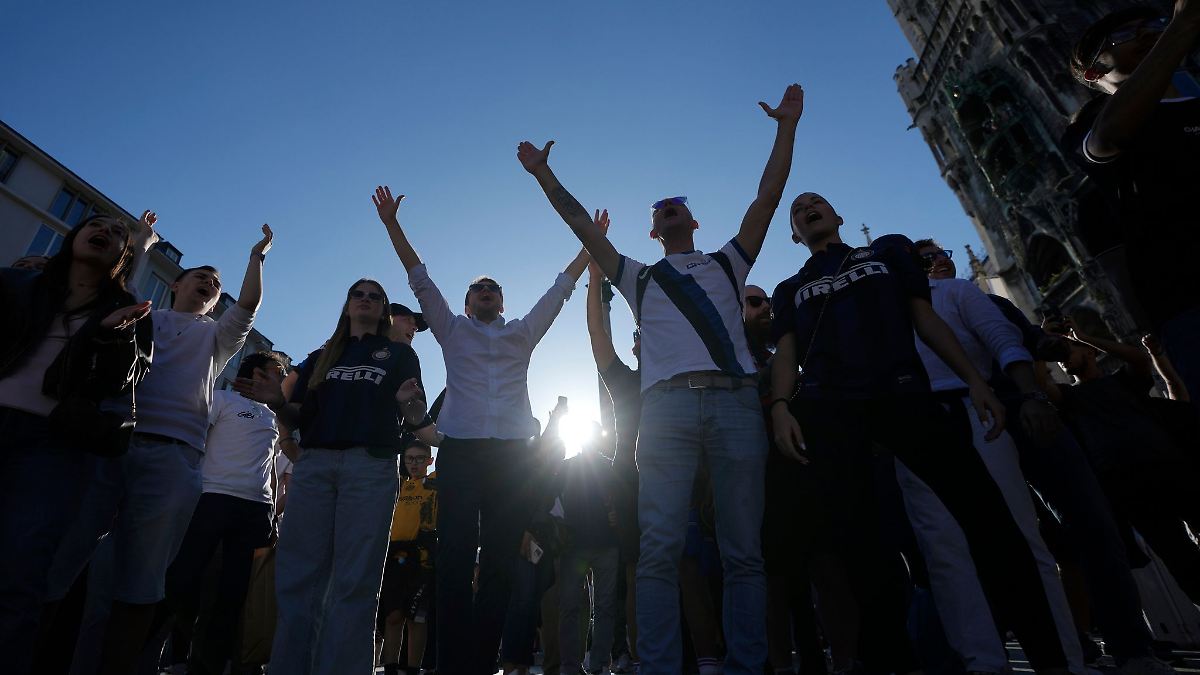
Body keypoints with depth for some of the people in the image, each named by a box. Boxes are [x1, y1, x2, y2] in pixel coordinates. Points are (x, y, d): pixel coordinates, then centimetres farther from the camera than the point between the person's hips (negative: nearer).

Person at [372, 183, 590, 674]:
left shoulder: (522, 334, 21)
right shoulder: (452, 330, 18)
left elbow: (560, 289, 20)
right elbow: (420, 280, 14)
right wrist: (392, 224, 10)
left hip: (513, 452, 1)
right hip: (460, 449, -1)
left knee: (501, 559, 0)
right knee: (455, 555, -6)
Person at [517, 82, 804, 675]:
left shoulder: (727, 264, 27)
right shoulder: (640, 279, 27)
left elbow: (767, 197, 20)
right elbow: (582, 225, 23)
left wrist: (787, 127, 17)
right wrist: (544, 175, 24)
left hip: (735, 403, 1)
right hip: (667, 406, 0)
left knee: (743, 550, 0)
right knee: (659, 548, -8)